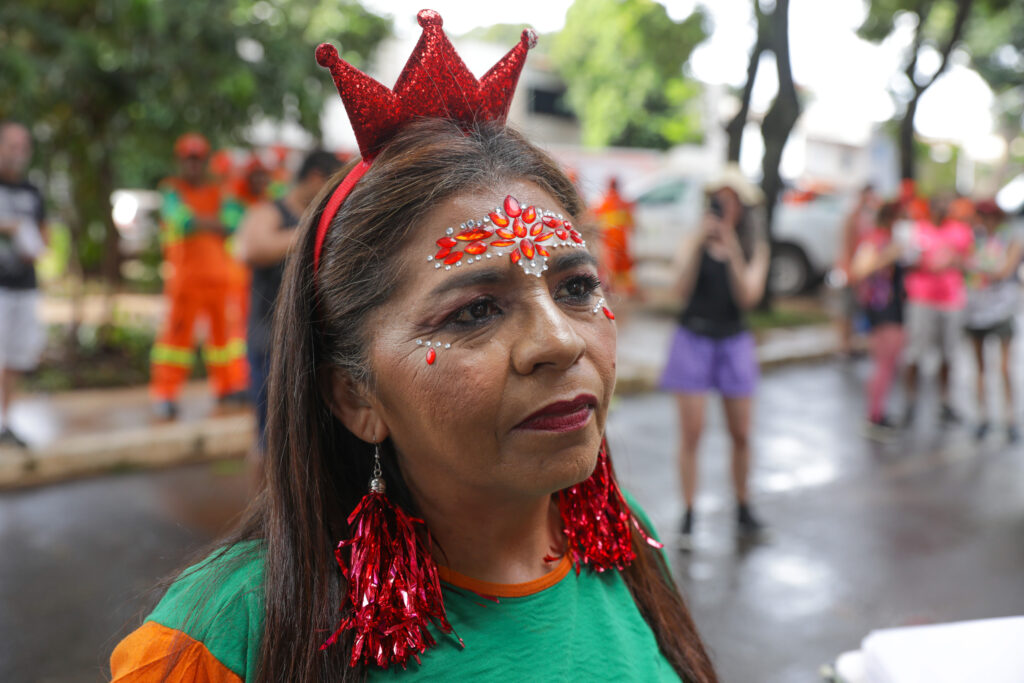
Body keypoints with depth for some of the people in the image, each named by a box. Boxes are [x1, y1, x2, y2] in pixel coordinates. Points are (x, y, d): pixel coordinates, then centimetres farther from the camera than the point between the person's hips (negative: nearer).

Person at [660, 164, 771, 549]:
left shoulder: (755, 249, 1)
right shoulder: (693, 244, -2)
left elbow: (748, 297, -14)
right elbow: (681, 292, -16)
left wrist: (732, 250, -22)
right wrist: (700, 243, -23)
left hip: (733, 343, 2)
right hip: (693, 341, -1)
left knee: (741, 434, 7)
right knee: (692, 433, -3)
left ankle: (742, 508, 26)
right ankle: (688, 517, 8)